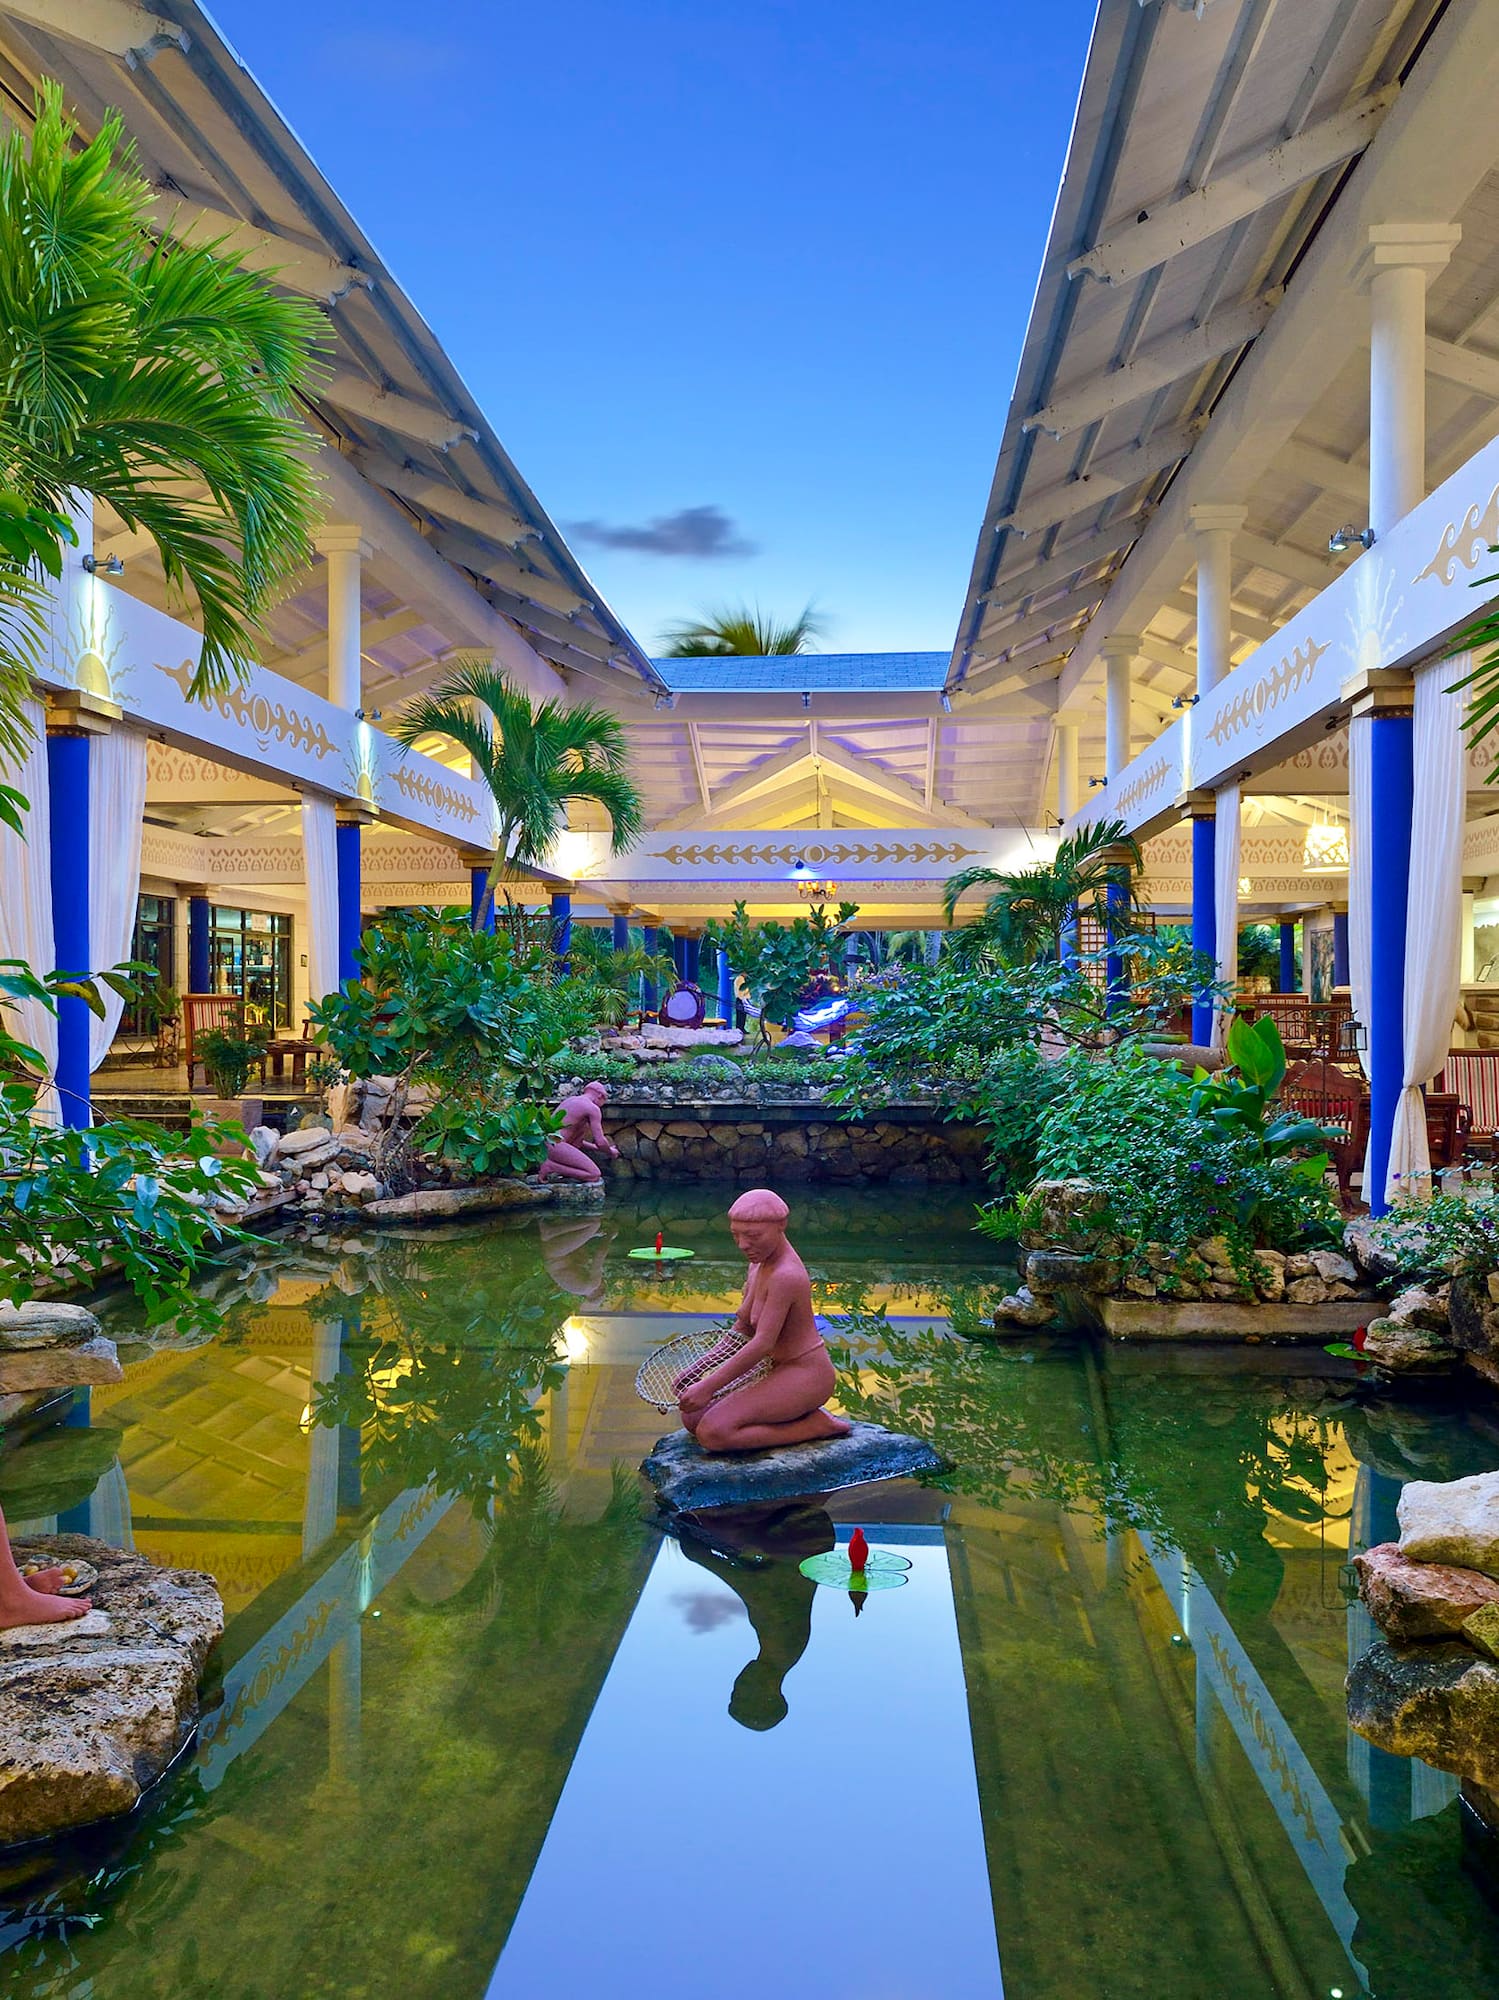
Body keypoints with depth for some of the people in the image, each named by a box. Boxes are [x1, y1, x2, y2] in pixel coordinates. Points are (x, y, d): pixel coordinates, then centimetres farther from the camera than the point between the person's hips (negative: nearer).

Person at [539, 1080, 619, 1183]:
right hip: (554, 1145, -9)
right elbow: (600, 1142, -5)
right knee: (595, 1175, -6)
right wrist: (611, 1152, 16)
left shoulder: (569, 1100, 25)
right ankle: (551, 1167, -10)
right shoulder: (593, 1108, 0)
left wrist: (591, 1146, 38)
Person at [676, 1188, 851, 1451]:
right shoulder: (760, 1265, 7)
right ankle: (803, 1417, 6)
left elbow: (762, 1343, -26)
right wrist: (697, 1369, 5)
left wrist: (708, 1387, -23)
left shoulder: (785, 1276, -23)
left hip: (804, 1375, -10)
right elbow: (743, 1328, 14)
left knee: (712, 1434, -22)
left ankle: (817, 1426, -9)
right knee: (692, 1417, 6)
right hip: (780, 1370, 10)